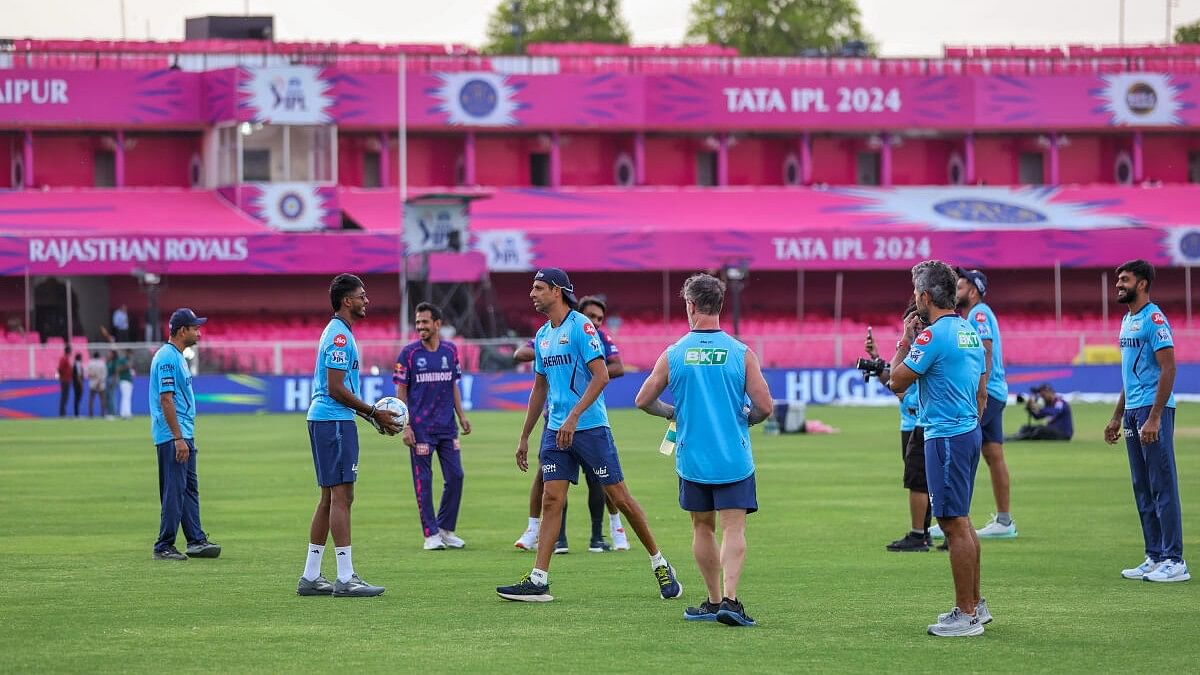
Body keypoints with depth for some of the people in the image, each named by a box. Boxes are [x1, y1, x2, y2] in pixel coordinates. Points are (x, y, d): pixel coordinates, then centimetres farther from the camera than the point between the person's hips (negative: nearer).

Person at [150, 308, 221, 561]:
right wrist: (178, 439, -24)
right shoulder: (167, 358, -16)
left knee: (190, 490, 12)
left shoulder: (178, 357, 16)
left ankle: (196, 541, 15)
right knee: (174, 491, -8)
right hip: (172, 436, -11)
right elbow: (166, 399, -21)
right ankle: (164, 547, -5)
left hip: (184, 435, 11)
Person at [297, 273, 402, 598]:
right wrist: (374, 412, -12)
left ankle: (310, 576, 13)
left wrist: (373, 414, 17)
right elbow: (336, 389, -19)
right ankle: (345, 579, -13)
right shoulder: (340, 335, -13)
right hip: (334, 422, -11)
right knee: (341, 496, -11)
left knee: (331, 498, 12)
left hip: (326, 420, 11)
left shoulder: (338, 333, 19)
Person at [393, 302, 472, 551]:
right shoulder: (409, 353, -4)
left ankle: (445, 528, 15)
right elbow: (401, 392, -3)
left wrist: (461, 416, 10)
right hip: (420, 428, -4)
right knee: (423, 481, -1)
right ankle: (431, 533, 5)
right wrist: (405, 426, -9)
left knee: (455, 476, 2)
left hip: (447, 427, 4)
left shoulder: (450, 350, 7)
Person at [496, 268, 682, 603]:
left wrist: (573, 417, -24)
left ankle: (660, 564, 13)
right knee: (550, 500, -2)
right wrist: (524, 438, 22)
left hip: (590, 427, -7)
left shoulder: (580, 327, -10)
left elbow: (601, 376, -17)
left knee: (619, 497, -1)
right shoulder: (542, 336, 14)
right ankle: (538, 581, -6)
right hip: (555, 430, 7)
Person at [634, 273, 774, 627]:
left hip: (692, 460, 2)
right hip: (735, 460, -1)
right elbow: (764, 406, -9)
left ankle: (714, 600, 20)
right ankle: (730, 599, -20)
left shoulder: (673, 354, -2)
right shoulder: (742, 354, -6)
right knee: (734, 528, -3)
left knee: (703, 528, 15)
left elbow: (643, 400, 4)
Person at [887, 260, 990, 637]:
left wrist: (905, 341, 0)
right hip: (969, 431, 10)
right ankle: (974, 604, 25)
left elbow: (897, 383, -12)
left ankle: (966, 616, -6)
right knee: (961, 520, 18)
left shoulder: (933, 335, -17)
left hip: (946, 437, -10)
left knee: (954, 524, -7)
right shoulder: (970, 332, 12)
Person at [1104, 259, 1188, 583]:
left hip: (1153, 410, -10)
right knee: (1143, 490, 11)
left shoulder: (1154, 320, -12)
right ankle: (1155, 557, 16)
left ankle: (1174, 561, -7)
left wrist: (1154, 418, -23)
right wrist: (1117, 416, 23)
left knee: (1163, 487, -8)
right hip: (1132, 411, 10)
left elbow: (1168, 369, -18)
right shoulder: (1128, 320, 17)